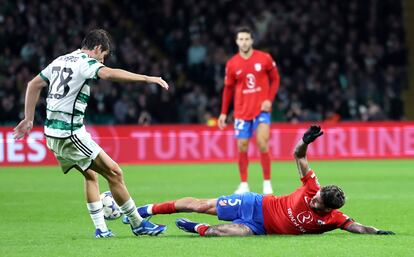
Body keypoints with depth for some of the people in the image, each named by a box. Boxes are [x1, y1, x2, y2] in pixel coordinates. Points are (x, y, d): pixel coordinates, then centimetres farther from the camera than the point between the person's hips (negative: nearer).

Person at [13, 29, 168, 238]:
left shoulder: (60, 61, 16)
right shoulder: (86, 62, -9)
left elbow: (33, 85, 21)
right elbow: (109, 74, -29)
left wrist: (29, 119, 24)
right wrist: (147, 79, -32)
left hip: (52, 134, 9)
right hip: (70, 133, -9)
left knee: (90, 174, 21)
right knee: (114, 173, -4)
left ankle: (100, 228, 17)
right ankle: (138, 224, 1)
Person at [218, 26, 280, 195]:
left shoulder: (264, 59, -4)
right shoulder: (232, 64, 0)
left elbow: (275, 79, 5)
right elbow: (228, 89, 10)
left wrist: (269, 100, -8)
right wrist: (224, 113, 7)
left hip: (261, 109, -2)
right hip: (242, 111, 2)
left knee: (262, 144, -12)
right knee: (242, 147, 2)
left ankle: (267, 183, -1)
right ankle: (244, 185, 13)